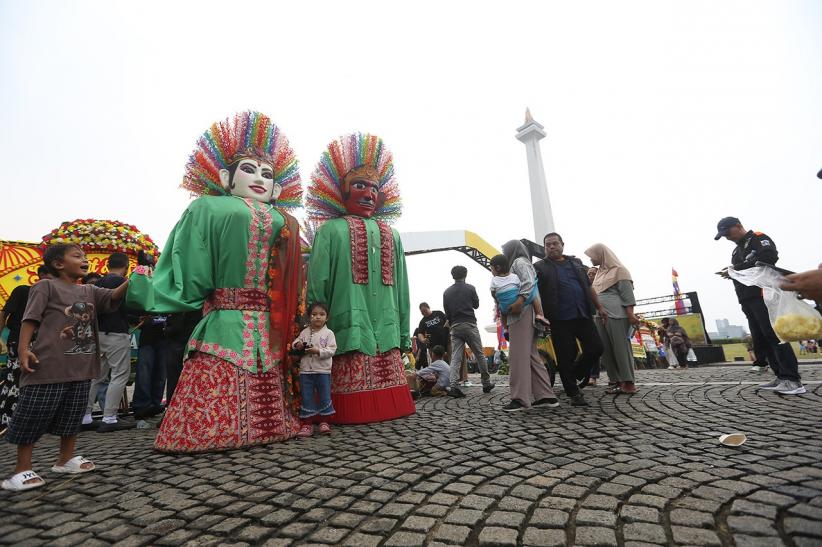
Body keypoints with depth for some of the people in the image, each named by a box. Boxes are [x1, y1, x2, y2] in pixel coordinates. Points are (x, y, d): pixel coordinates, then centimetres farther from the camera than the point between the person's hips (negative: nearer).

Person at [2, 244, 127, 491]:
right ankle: (22, 469, 15)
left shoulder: (90, 291, 13)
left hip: (81, 367, 6)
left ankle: (66, 459, 27)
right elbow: (30, 319, -8)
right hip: (49, 365, -6)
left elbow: (114, 296, 0)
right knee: (33, 416, 2)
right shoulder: (46, 286, -3)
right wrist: (24, 349, -17)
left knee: (73, 415, 14)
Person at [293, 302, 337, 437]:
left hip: (323, 371, -2)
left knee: (324, 397, 6)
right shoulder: (304, 332, 6)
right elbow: (295, 342, 10)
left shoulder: (328, 333, -4)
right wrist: (297, 345, -12)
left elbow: (332, 350, -11)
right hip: (305, 371, 3)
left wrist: (318, 351, -23)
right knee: (306, 397, 7)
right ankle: (307, 424, 18)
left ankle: (324, 422, 21)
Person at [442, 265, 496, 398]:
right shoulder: (470, 288, -2)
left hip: (455, 327, 3)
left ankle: (454, 386, -12)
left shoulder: (447, 292, 6)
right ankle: (486, 384, 19)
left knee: (455, 357, -1)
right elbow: (476, 305, 10)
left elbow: (446, 311, 8)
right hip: (469, 325, -3)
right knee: (480, 355, 9)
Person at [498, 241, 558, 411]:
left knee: (518, 356, -10)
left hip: (521, 314, -10)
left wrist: (520, 300, -33)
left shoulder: (519, 262, -1)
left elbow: (529, 282, -18)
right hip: (525, 314, 10)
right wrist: (502, 304, 10)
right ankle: (545, 396, 11)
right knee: (531, 355, 10)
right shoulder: (522, 263, 27)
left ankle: (520, 399, -8)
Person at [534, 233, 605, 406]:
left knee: (596, 348, 2)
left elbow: (589, 287, 22)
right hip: (560, 319, -4)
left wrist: (599, 307, 18)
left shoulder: (576, 262, 17)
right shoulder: (540, 267, 2)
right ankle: (574, 393, 14)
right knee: (566, 357, 0)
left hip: (583, 315, 5)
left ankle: (575, 375, 27)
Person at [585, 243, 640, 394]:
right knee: (606, 351, 4)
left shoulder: (618, 270, -1)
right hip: (601, 316, 7)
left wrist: (631, 314, -16)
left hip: (617, 315, -7)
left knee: (621, 348, -5)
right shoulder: (600, 272, 19)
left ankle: (629, 383, 2)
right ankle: (619, 381, 11)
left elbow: (627, 293, -9)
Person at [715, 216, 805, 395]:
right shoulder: (736, 251, 26)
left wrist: (737, 268, -18)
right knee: (760, 339, 5)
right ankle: (781, 377, 8)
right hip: (748, 300, 9)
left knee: (774, 335, -12)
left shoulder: (758, 238, 1)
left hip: (763, 296, -9)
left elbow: (769, 257, -18)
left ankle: (793, 380, -11)